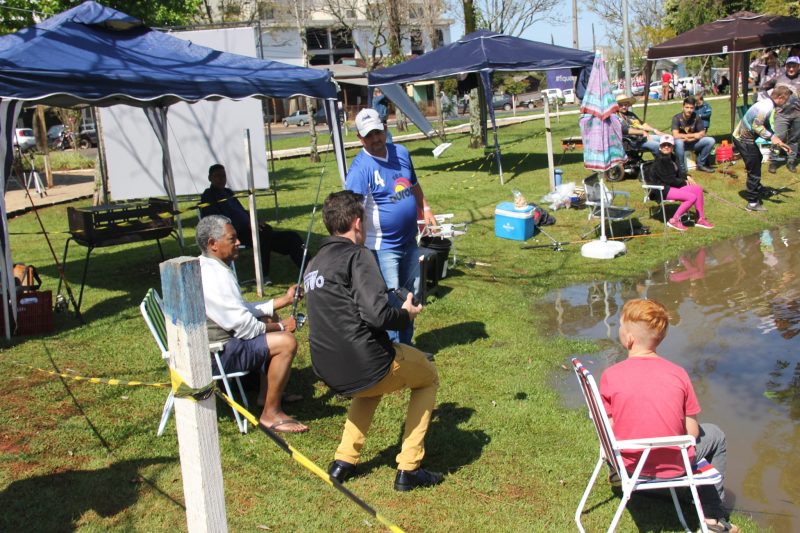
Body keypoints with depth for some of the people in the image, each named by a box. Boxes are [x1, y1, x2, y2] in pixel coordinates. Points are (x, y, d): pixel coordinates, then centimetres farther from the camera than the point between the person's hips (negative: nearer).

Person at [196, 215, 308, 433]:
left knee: (270, 319, 25)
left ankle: (266, 394, 25)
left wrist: (284, 299, 13)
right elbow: (245, 327, -21)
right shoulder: (214, 276, -23)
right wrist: (281, 326, -6)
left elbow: (242, 310, 16)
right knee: (286, 342, -20)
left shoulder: (208, 267, 11)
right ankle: (271, 413, -8)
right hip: (214, 356, -11)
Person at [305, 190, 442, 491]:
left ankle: (344, 460, 29)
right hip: (366, 366, -8)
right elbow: (377, 315, -22)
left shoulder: (314, 265, 14)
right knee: (428, 377, 21)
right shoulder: (357, 256, -11)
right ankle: (408, 469, 16)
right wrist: (406, 315, -2)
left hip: (330, 374, 8)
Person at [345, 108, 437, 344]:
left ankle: (406, 345, 38)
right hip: (384, 246, -8)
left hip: (409, 241, 8)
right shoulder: (361, 168, -20)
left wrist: (425, 208, 21)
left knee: (412, 296, 20)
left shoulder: (401, 152, 3)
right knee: (391, 303, -5)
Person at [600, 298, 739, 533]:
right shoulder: (678, 374, -12)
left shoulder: (611, 376, -14)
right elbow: (692, 432, -7)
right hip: (673, 466, -2)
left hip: (629, 463, 2)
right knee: (715, 435, 27)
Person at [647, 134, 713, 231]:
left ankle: (701, 219, 7)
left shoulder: (671, 157, 11)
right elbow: (668, 179, -19)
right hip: (662, 190, -10)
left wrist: (687, 177, 1)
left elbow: (679, 171, 22)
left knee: (698, 189, 3)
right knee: (692, 197, -20)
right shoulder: (660, 160, -18)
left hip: (672, 185, 10)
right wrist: (684, 182, -6)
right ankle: (674, 220, -12)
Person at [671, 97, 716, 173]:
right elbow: (675, 135, -29)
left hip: (693, 143, 4)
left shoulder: (696, 117, -7)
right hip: (682, 143, -4)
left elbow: (702, 134, -6)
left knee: (711, 140, -15)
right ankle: (682, 169, -26)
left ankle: (700, 164, 2)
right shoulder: (677, 118, -17)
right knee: (678, 142, -38)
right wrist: (693, 135, -22)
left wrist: (687, 138, -18)